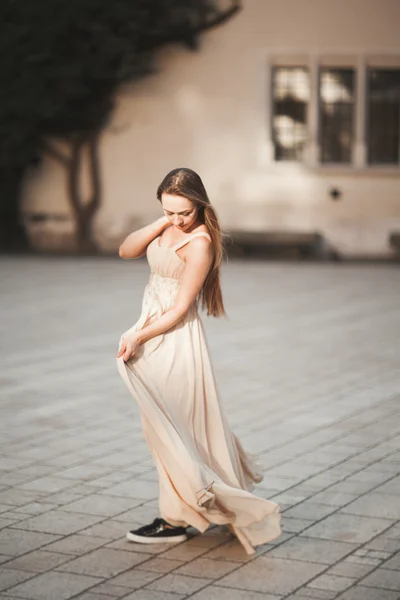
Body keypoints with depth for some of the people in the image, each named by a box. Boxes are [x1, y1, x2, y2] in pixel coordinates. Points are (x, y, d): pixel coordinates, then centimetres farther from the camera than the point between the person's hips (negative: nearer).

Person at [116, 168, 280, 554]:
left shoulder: (199, 243, -20)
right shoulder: (170, 229, 5)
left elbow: (180, 309, -18)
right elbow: (126, 251, 2)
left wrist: (139, 337, -16)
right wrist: (160, 224, -9)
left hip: (175, 340, -9)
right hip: (153, 333, 9)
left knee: (171, 428, -2)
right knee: (166, 427, 15)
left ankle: (175, 519, 7)